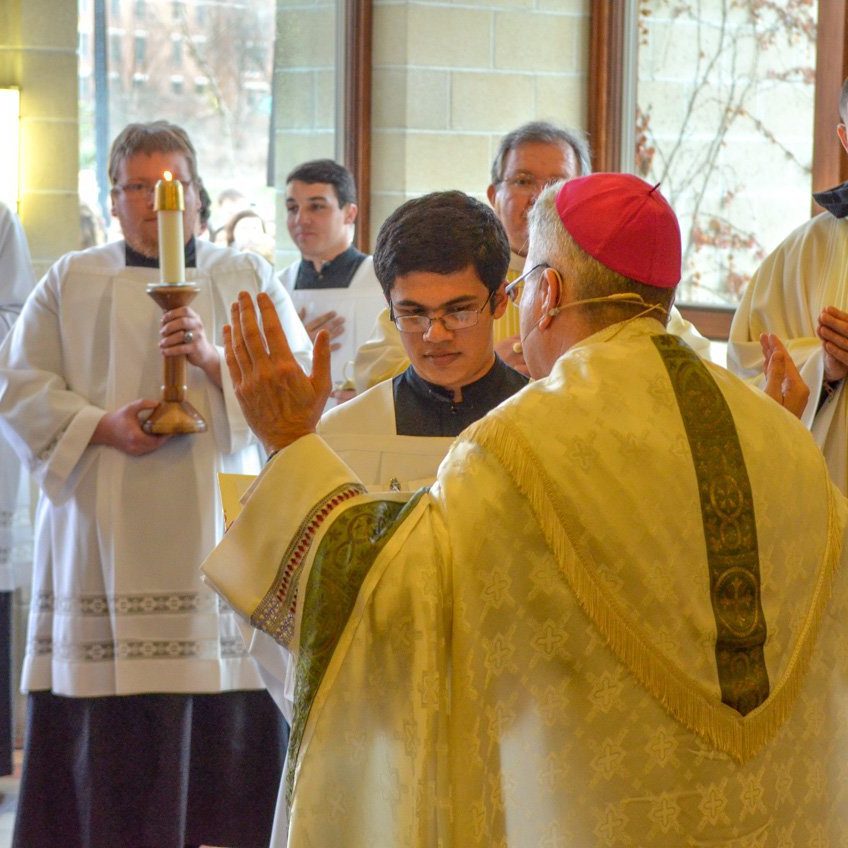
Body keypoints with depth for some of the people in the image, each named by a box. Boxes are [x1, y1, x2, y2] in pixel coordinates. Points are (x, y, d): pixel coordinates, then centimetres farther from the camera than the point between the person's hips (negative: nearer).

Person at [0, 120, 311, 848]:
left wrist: (214, 359, -13)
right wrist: (102, 425, -10)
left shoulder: (250, 280, 13)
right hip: (104, 539, 0)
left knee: (224, 717, -5)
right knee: (109, 731, -4)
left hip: (218, 533, 0)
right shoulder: (71, 283, 12)